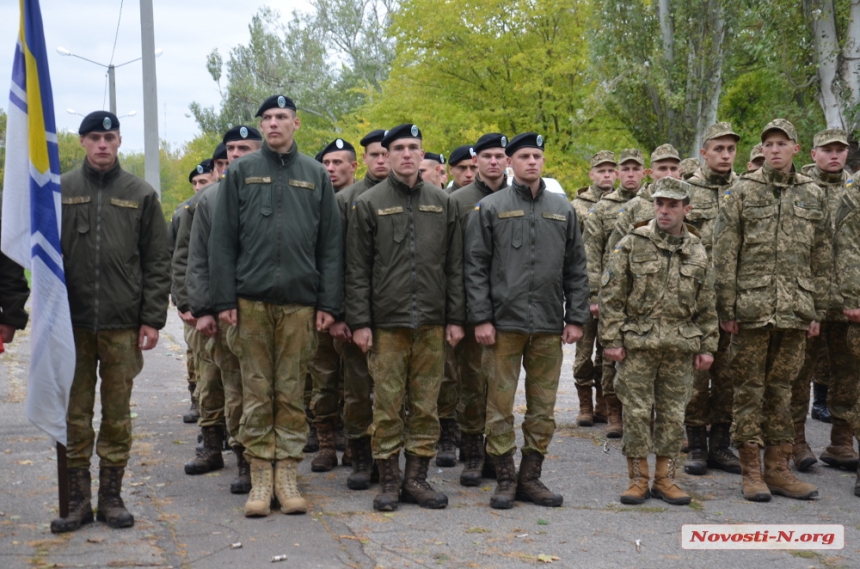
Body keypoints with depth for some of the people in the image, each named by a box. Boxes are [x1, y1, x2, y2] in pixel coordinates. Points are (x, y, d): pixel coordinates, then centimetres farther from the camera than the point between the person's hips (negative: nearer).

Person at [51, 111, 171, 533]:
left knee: (117, 412, 6)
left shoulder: (140, 195, 6)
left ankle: (111, 495, 17)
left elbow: (157, 262, 5)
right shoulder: (60, 191, 7)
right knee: (75, 412, 5)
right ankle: (77, 497, 14)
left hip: (122, 323, 0)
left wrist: (152, 319, -2)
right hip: (72, 322, 0)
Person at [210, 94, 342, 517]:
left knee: (292, 393, 5)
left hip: (299, 302, 1)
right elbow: (222, 240, 4)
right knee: (256, 393, 3)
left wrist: (328, 302, 0)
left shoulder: (316, 176, 10)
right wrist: (224, 299, -4)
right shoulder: (240, 172, 7)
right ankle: (260, 478, 11)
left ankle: (287, 476, 13)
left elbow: (330, 244, 8)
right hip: (251, 301, 0)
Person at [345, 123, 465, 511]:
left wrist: (455, 318, 4)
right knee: (387, 405, 1)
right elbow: (357, 270, 0)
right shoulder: (368, 204, 3)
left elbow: (455, 265, 11)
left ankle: (417, 478, 16)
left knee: (426, 405, 6)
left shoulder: (442, 203, 11)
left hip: (432, 323, 3)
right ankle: (389, 481, 11)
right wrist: (359, 321, -7)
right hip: (386, 323, -2)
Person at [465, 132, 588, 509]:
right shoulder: (490, 208, 2)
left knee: (543, 407, 7)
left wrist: (576, 318, 6)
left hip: (549, 326, 3)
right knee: (500, 404, 1)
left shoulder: (563, 209, 12)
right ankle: (505, 479, 12)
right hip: (504, 323, -3)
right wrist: (480, 318, -8)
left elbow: (576, 269, 13)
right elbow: (476, 267, -1)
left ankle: (530, 478, 18)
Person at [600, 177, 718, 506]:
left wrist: (707, 346, 8)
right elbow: (611, 296, -2)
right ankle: (638, 478, 12)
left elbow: (707, 306, 12)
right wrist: (611, 340, -7)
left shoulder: (698, 252, 9)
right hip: (637, 344, -2)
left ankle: (665, 478, 18)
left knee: (673, 414, 7)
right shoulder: (632, 245, 0)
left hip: (681, 347, 3)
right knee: (636, 412, 1)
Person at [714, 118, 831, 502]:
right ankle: (751, 470, 10)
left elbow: (822, 259, 12)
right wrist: (727, 307, -7)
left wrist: (817, 311, 8)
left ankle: (778, 469, 17)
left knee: (781, 389, 10)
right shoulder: (741, 192, 2)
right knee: (749, 390, 2)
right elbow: (724, 255, -2)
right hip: (752, 308, -3)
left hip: (795, 311, 3)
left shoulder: (814, 196, 11)